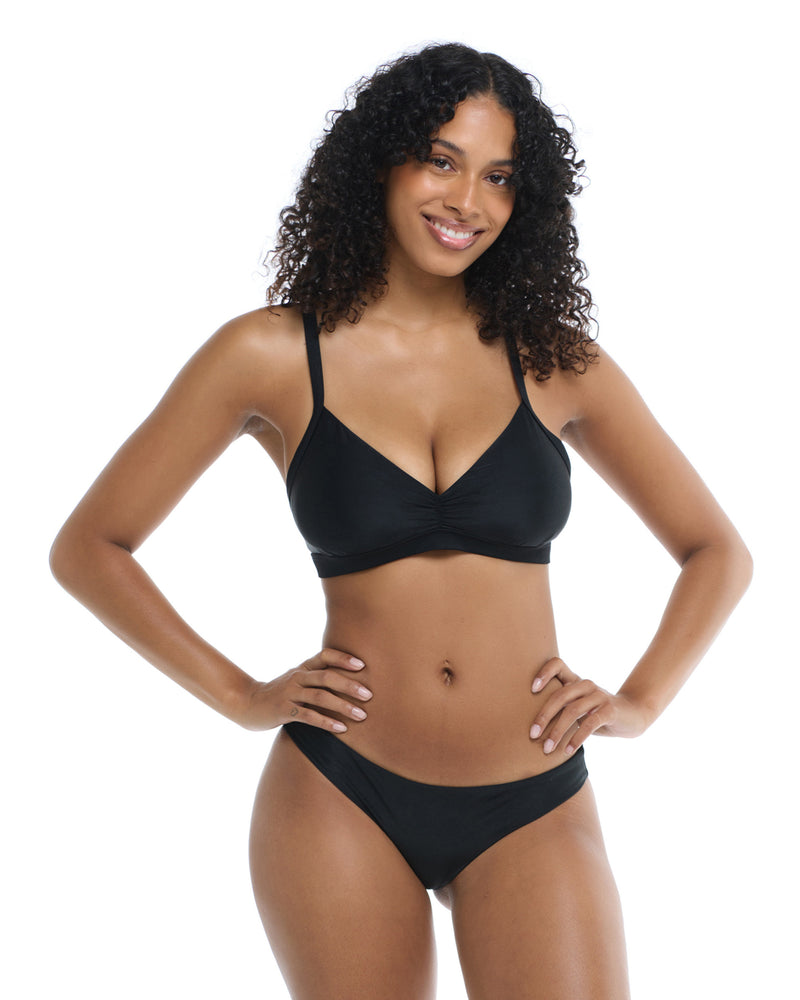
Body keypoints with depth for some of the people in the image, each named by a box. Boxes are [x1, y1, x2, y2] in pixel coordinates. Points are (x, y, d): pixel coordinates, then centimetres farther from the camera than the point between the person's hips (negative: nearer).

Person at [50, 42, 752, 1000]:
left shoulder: (554, 363, 3)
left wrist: (638, 700, 1)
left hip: (534, 811, 1)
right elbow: (87, 547, 4)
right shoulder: (273, 355, -1)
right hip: (341, 799, -1)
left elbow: (717, 552, 14)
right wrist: (240, 696, -1)